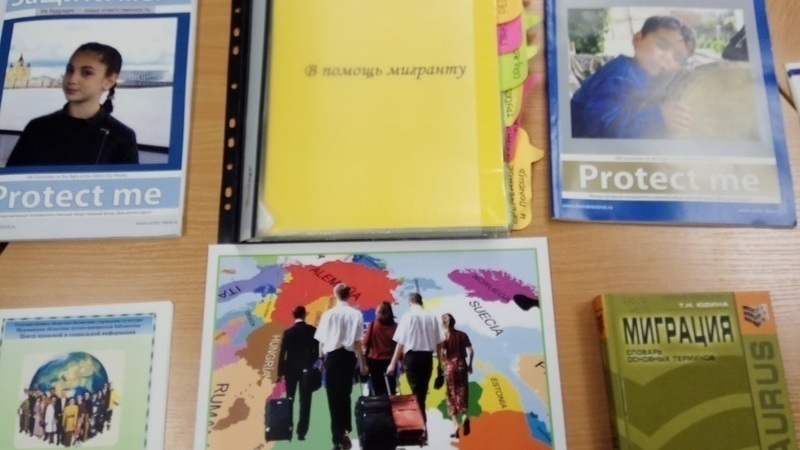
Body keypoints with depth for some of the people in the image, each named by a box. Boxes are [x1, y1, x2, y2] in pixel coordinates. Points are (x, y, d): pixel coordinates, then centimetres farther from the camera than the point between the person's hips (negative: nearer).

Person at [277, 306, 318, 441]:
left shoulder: (288, 332, -3)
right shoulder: (312, 330, -5)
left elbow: (282, 353, -5)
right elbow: (317, 350, -3)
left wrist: (280, 372, 0)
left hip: (291, 369, 1)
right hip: (306, 369, -1)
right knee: (305, 401, 1)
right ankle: (301, 432, -4)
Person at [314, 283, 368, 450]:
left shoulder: (328, 314, -6)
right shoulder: (356, 314, -5)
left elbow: (322, 341, -5)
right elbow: (357, 342, -4)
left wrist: (321, 358, 9)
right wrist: (362, 363, 5)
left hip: (333, 356, -2)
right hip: (348, 356, 2)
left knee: (334, 397, 5)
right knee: (345, 394, 19)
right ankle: (345, 431, 17)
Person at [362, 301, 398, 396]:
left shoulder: (373, 325, -8)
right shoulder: (395, 326, -5)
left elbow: (366, 343, -8)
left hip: (375, 360, -1)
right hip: (390, 361, 1)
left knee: (378, 391, 7)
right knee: (391, 391, 9)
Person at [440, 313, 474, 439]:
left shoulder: (444, 336, -7)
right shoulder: (462, 335, 4)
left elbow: (442, 354, -15)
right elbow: (471, 351, 2)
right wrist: (470, 365, 12)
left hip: (450, 366, -3)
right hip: (462, 365, 3)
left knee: (452, 394, 6)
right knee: (462, 392, 11)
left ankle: (456, 425, 3)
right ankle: (464, 416, -14)